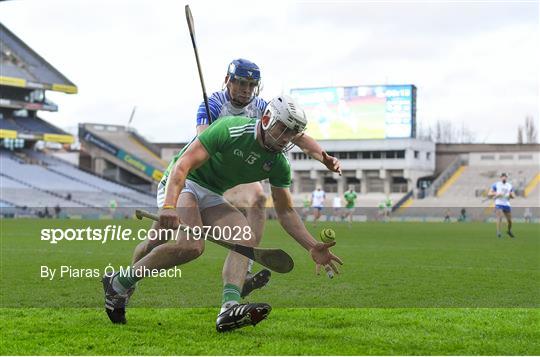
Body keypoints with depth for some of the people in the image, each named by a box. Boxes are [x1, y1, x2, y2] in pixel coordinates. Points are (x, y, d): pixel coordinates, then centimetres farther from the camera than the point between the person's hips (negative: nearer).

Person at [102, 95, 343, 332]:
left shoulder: (278, 164, -2)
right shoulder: (230, 129, -23)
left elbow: (285, 211, 9)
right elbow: (182, 165, -28)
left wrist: (313, 247, 0)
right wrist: (169, 205, -44)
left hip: (211, 196, 8)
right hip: (180, 185, -7)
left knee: (246, 239, -15)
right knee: (191, 245, -29)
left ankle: (229, 309, -27)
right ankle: (118, 282, -13)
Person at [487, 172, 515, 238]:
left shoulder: (510, 186, 15)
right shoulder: (496, 185, 3)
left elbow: (513, 196, 16)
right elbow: (489, 194, 0)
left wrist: (511, 195, -7)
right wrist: (496, 194, -17)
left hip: (507, 205, 4)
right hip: (498, 204, -4)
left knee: (509, 220, 7)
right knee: (499, 217, -23)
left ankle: (509, 231, 33)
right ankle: (498, 232, -24)